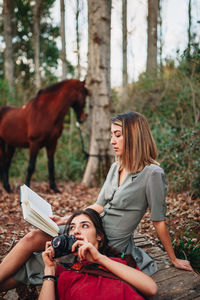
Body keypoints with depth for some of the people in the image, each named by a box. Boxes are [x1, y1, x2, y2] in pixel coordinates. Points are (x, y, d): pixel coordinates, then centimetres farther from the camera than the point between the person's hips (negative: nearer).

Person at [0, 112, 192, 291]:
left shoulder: (151, 173, -15)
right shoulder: (115, 167, 9)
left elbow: (159, 221, -9)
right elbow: (99, 206, 11)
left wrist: (174, 260, 0)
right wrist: (65, 219, 1)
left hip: (111, 245, -7)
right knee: (33, 237, -12)